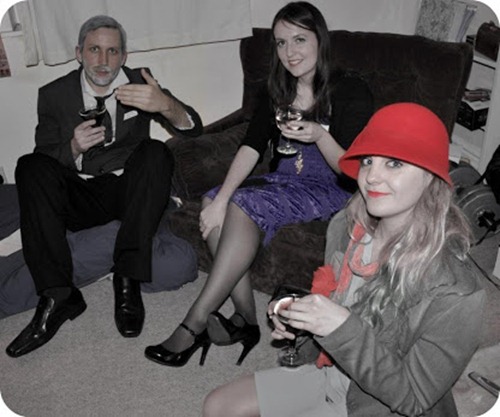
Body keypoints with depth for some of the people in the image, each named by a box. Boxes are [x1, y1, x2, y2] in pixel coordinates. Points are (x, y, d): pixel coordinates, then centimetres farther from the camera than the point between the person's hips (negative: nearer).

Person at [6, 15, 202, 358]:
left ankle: (128, 280, -30)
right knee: (30, 166, -24)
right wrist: (75, 147, -22)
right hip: (79, 198, 1)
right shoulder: (54, 95, 3)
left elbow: (193, 127, -6)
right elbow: (46, 163, 1)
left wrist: (164, 104, -30)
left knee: (156, 153, -28)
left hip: (128, 191, 0)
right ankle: (57, 295, -28)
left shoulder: (139, 82, 3)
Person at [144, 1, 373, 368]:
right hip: (282, 183, 6)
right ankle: (245, 319, -17)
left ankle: (196, 323, -22)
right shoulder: (278, 91, 9)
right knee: (214, 205, -22)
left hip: (328, 192, -6)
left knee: (245, 204, -31)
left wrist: (320, 136, -30)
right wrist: (220, 199, -19)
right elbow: (251, 148, -4)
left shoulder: (351, 91, -8)